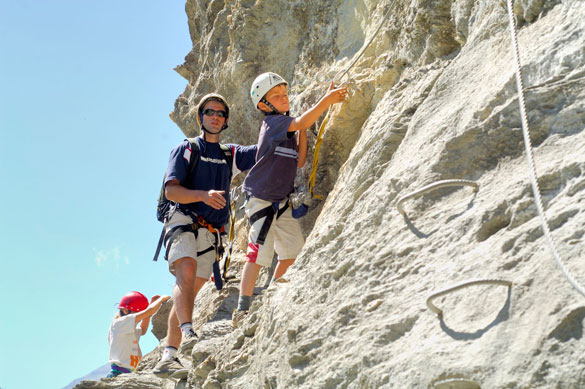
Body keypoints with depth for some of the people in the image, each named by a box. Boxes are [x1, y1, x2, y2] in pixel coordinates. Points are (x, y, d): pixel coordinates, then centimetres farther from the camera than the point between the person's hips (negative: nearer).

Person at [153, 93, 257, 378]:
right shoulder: (185, 150, 10)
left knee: (187, 292, 0)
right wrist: (203, 195, -19)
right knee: (186, 269, -31)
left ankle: (168, 358, -2)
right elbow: (171, 190, -3)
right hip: (184, 222, -4)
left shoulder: (231, 155, 22)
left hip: (211, 234, 4)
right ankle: (188, 334, -45)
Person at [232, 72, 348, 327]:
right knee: (259, 252, -10)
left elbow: (299, 161, 6)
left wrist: (302, 132, -2)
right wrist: (327, 100, -34)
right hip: (261, 198, -9)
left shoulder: (288, 128, 13)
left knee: (294, 249, 11)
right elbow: (301, 122, -30)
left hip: (281, 200, 9)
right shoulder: (272, 123, -12)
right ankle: (243, 308, -3)